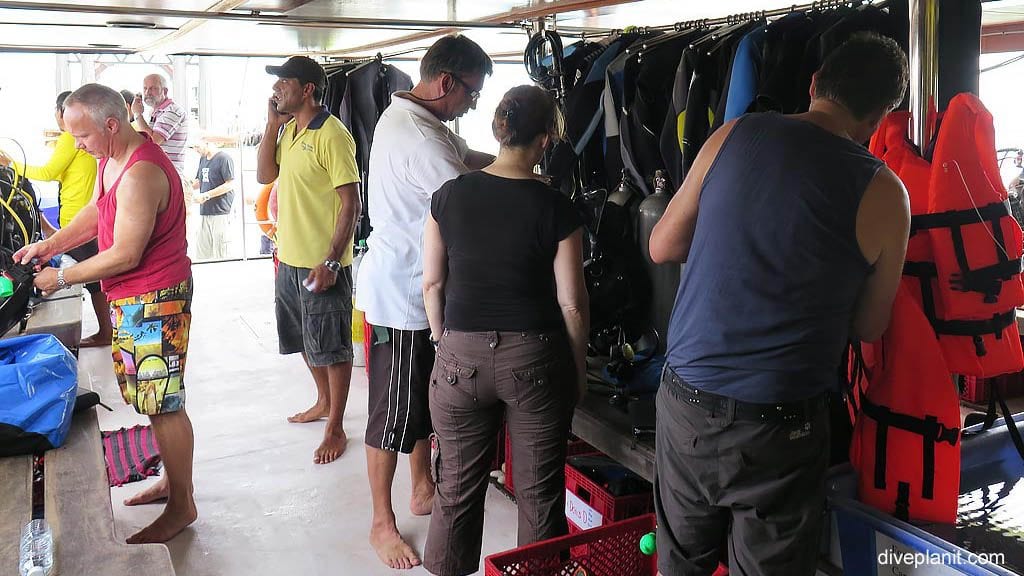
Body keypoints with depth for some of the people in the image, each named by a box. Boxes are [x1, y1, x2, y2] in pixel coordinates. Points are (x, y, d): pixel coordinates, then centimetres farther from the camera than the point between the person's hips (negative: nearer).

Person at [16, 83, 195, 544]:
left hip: (153, 300, -10)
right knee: (153, 398, 17)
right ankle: (172, 479, 32)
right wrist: (51, 244, 7)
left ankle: (181, 505, 11)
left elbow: (125, 255, -23)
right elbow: (95, 212, 20)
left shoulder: (141, 174, -25)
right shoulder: (113, 157, 8)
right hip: (131, 299, 10)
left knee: (163, 403, -2)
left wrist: (62, 278, -12)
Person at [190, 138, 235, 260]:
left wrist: (206, 195, -15)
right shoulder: (203, 159, 17)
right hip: (205, 212, 8)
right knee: (202, 254, 7)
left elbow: (230, 184, -14)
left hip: (220, 212, -8)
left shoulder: (224, 158, -8)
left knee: (220, 255, -5)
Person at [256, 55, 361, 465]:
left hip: (323, 264, -9)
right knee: (305, 340, 22)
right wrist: (272, 123, -1)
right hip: (290, 259, 9)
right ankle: (324, 403, 41)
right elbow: (265, 175, 6)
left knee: (332, 347, 3)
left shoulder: (331, 135, -17)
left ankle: (335, 429, 15)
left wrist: (331, 262, -22)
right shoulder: (288, 130, 10)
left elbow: (351, 202, -19)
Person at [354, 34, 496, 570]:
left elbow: (466, 156, 14)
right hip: (401, 291, -10)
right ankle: (382, 523, 18)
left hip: (417, 285, 10)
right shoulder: (416, 136, -25)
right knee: (394, 410, 3)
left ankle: (422, 489, 37)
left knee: (423, 398, 21)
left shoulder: (410, 117, 8)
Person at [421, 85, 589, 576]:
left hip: (461, 356, 2)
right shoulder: (555, 209, -9)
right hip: (536, 358, -2)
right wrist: (579, 370, 7)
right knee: (539, 490, 14)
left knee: (457, 486, 16)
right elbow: (572, 303, -6)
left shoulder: (450, 195, -3)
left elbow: (432, 283, 3)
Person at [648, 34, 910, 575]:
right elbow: (869, 327, 6)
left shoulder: (731, 136, 0)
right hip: (778, 427, -2)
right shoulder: (882, 194, -6)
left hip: (684, 403, 3)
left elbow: (661, 247, 9)